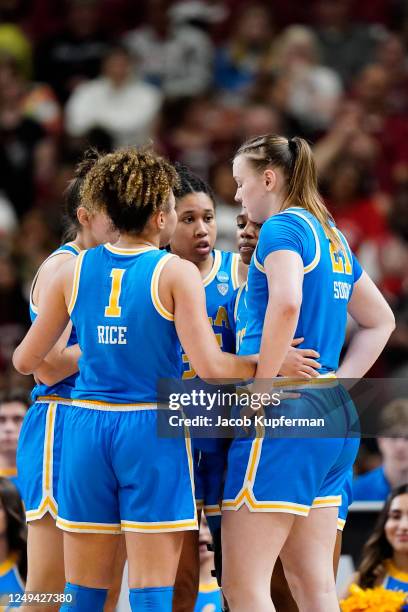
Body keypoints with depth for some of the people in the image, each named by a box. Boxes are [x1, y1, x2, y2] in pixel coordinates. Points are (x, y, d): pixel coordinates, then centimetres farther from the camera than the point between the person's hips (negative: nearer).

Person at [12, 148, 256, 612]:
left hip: (86, 424, 4)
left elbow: (25, 360, 12)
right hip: (152, 432, -4)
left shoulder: (75, 270, 6)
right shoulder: (176, 273, -6)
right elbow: (210, 367, -14)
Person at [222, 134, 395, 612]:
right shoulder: (332, 237, 19)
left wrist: (262, 388, -19)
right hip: (335, 416, 9)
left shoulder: (283, 226, -7)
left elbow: (286, 303, -26)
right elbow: (380, 321, 27)